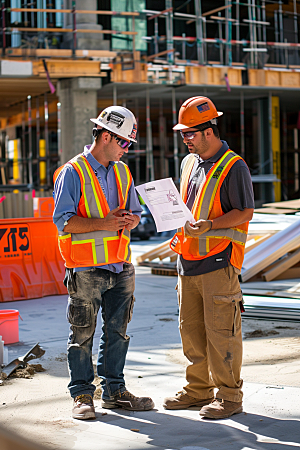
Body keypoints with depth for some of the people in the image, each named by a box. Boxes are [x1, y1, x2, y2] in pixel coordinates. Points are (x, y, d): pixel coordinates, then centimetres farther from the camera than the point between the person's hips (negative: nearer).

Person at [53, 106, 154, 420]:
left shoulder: (122, 172, 14)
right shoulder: (73, 173, -8)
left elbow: (135, 211, 20)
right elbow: (63, 220, -13)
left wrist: (130, 220, -4)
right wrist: (103, 223, -21)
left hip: (120, 267, 6)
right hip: (86, 269, -6)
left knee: (117, 331, 11)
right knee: (82, 334, 2)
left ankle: (114, 391, 22)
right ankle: (82, 394, 12)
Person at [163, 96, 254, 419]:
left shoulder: (233, 167, -9)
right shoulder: (189, 163, 15)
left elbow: (245, 213, -12)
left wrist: (209, 225, -21)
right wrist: (180, 235, 8)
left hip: (219, 261, -8)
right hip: (188, 260, 8)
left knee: (221, 331, -4)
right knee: (191, 328, 12)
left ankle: (229, 396, 6)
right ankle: (199, 389, 24)